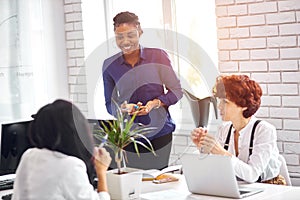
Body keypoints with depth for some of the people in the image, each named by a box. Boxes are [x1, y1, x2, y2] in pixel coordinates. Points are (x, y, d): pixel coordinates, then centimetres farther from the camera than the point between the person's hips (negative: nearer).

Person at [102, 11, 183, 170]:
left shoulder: (158, 56, -2)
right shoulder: (109, 65, 3)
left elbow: (176, 91, 2)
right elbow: (109, 104, 8)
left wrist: (155, 103, -15)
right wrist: (123, 108, -13)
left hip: (160, 133, -1)